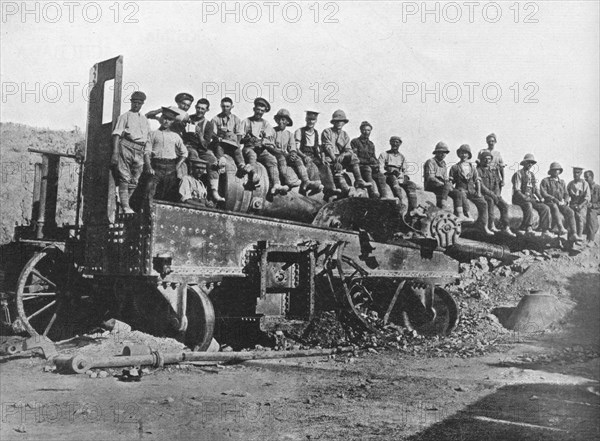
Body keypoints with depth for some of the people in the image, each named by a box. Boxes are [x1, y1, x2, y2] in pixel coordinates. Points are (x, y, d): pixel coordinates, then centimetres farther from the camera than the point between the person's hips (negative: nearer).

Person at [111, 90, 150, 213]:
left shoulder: (144, 119, 25)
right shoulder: (125, 116, 11)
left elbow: (149, 137, 22)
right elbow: (117, 134, 2)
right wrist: (115, 152, -10)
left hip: (140, 151, 5)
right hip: (126, 146, -5)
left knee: (134, 180, -1)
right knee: (124, 177, -9)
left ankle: (125, 203, 3)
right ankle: (125, 205, -13)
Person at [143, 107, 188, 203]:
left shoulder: (175, 136, 18)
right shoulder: (153, 134, 12)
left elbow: (184, 153, 18)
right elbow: (147, 152, 4)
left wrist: (177, 166, 4)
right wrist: (149, 167, -11)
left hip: (171, 167, 2)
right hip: (156, 166, -2)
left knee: (171, 195, -4)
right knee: (150, 191, -18)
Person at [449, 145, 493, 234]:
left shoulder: (472, 166, 19)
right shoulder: (455, 167, 11)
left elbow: (477, 180, 14)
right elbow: (451, 181, 9)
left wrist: (479, 191, 1)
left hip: (472, 189, 3)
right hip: (461, 189, -3)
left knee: (483, 203, -17)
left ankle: (483, 226, -13)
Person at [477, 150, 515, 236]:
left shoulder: (493, 171, 18)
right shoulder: (478, 171, -3)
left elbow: (497, 183, 13)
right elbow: (481, 185, -13)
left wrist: (497, 194, -7)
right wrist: (491, 194, -20)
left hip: (495, 194, 5)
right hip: (483, 194, -5)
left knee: (504, 205, -20)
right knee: (490, 201, -35)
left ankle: (506, 228, -22)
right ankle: (491, 225, -30)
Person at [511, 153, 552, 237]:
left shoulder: (532, 175, 19)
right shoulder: (518, 173, -4)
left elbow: (536, 189, 19)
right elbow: (517, 190, -11)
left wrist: (540, 198, 1)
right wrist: (526, 198, -22)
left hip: (530, 198, 7)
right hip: (520, 198, -7)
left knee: (545, 208, -13)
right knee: (528, 205, -39)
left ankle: (545, 231, -13)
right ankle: (528, 227, -32)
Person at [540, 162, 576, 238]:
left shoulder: (562, 182, 21)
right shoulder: (545, 181, 6)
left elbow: (566, 194, 18)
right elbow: (543, 193, -6)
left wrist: (565, 202, -6)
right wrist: (555, 200, -16)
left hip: (561, 204, 4)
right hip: (549, 203, -4)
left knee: (570, 212, -25)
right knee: (555, 207, -39)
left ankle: (573, 234, -32)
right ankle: (561, 229, -53)